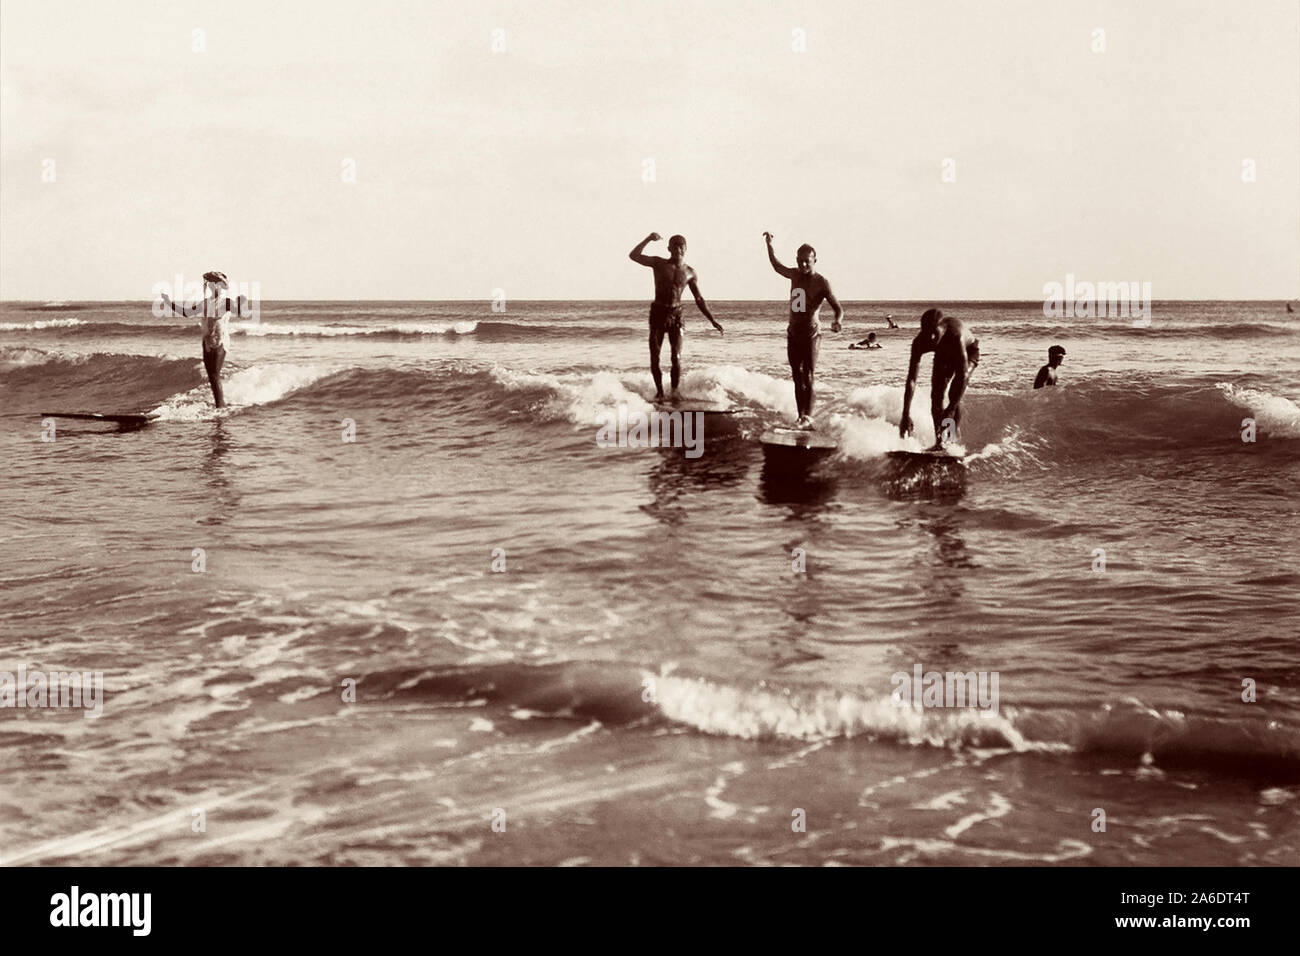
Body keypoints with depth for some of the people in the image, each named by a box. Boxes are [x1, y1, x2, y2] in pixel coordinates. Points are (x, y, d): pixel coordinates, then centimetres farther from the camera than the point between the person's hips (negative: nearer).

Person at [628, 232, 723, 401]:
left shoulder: (689, 273, 7)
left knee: (676, 358, -9)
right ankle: (659, 391, 13)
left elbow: (699, 300, 13)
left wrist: (713, 320, 8)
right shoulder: (659, 263, 1)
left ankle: (674, 392, 0)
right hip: (658, 312, -1)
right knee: (654, 358, 0)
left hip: (676, 314, 1)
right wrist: (648, 239, -19)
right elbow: (633, 256, -10)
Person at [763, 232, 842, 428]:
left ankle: (808, 417, -12)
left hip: (811, 334, -6)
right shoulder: (795, 275, 7)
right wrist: (769, 245, 26)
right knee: (797, 378, 5)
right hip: (793, 334, 6)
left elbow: (838, 308, -12)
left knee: (808, 376, -11)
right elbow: (777, 265, 28)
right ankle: (801, 415, 7)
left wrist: (836, 322, -33)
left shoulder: (821, 283, -11)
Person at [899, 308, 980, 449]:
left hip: (969, 351, -4)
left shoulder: (955, 336, -45)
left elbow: (962, 376, -45)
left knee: (954, 394, -22)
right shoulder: (919, 343, -32)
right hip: (943, 354, 4)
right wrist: (906, 415, -41)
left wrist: (950, 410, -48)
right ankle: (939, 441, 1)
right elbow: (911, 380, -33)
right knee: (936, 395, -8)